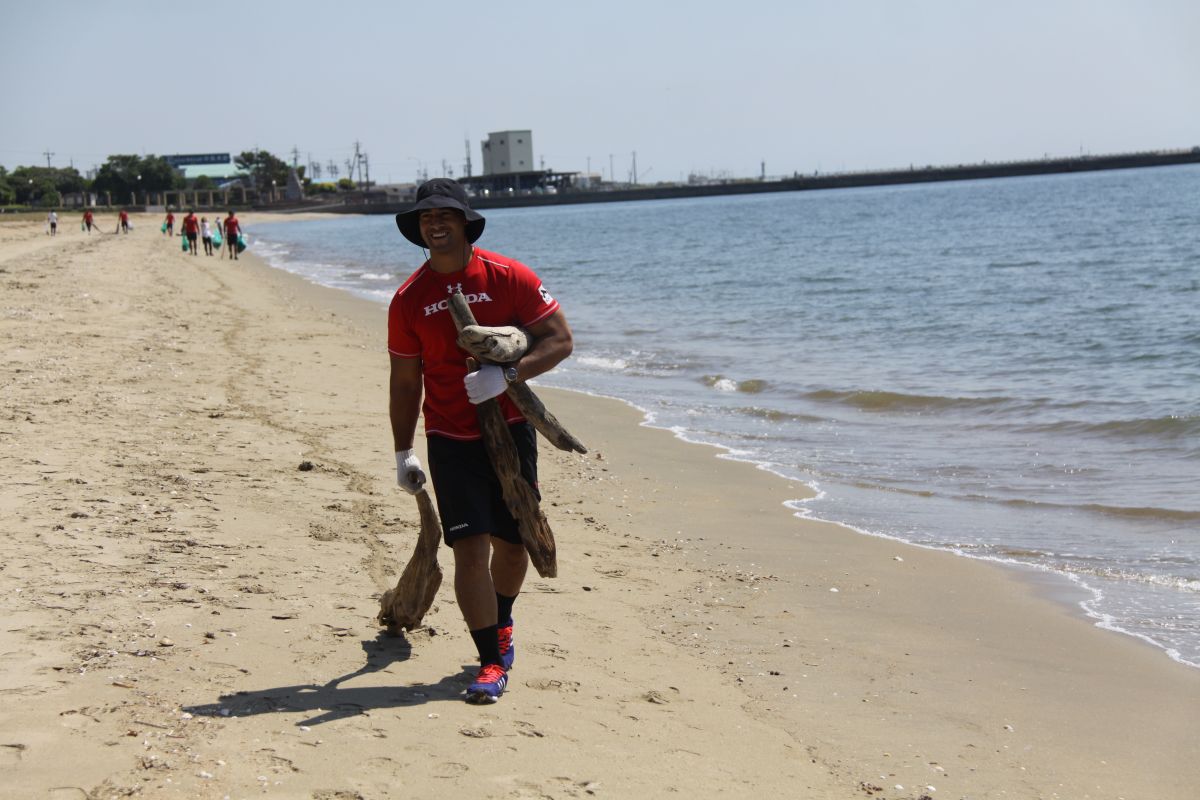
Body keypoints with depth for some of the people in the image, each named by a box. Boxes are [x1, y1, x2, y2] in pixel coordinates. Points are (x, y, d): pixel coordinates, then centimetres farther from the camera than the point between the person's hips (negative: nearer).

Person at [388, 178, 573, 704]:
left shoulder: (509, 277, -6)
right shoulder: (408, 299, 1)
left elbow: (560, 340, -7)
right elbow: (404, 382, 8)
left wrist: (506, 375, -22)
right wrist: (403, 454, 10)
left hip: (510, 430, 0)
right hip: (449, 439, 0)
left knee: (512, 542, 11)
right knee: (470, 548, -10)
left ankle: (502, 624, 41)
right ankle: (492, 663, -2)